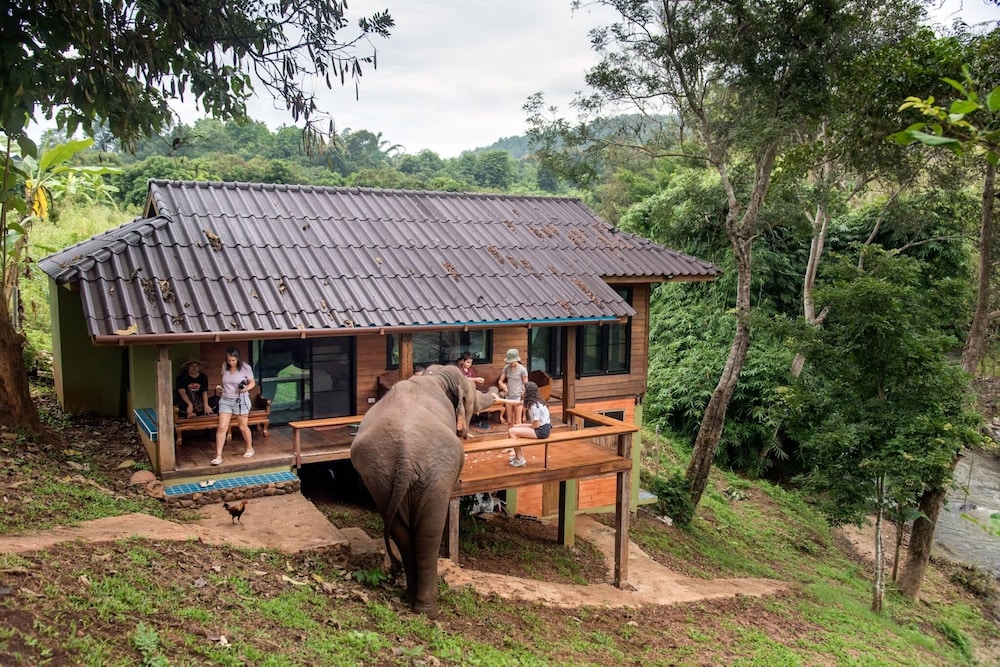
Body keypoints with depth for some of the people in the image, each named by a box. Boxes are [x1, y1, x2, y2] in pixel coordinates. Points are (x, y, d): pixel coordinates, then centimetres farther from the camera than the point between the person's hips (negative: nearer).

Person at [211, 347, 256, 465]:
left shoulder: (245, 367, -11)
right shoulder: (224, 366, 0)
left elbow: (252, 383, -3)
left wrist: (246, 388, -22)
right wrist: (220, 387, -3)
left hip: (241, 400, -3)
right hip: (225, 400, 3)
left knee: (243, 427, 9)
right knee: (222, 427, -5)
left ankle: (250, 448, 33)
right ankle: (218, 455, -1)